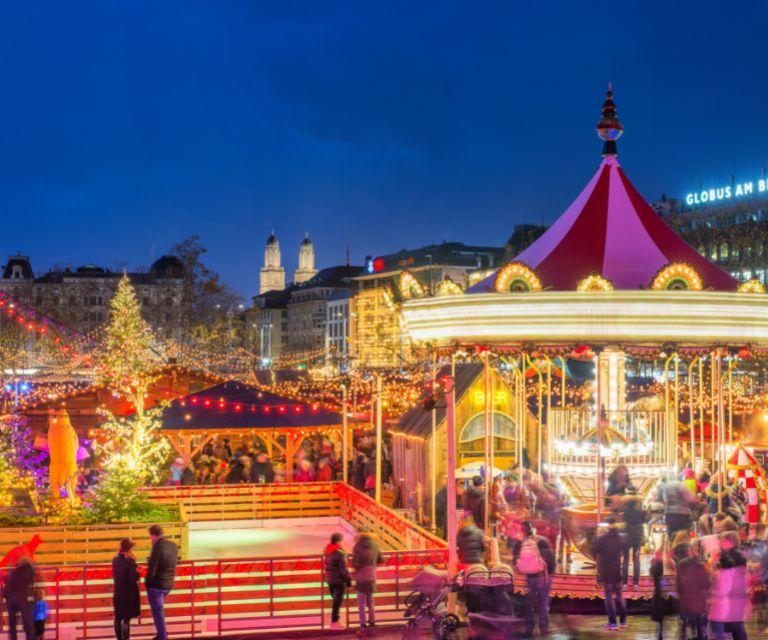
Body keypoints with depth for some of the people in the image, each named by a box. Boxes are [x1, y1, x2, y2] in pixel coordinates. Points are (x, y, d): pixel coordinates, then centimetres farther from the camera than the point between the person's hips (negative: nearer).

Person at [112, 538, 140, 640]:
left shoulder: (115, 560, 3)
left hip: (118, 593, 7)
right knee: (126, 619, -4)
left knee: (118, 618, 14)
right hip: (128, 594, -7)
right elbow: (133, 580, -21)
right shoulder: (130, 561, -18)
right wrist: (137, 572, -1)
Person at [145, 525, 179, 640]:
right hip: (168, 584, 7)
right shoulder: (174, 546, 1)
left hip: (156, 585, -7)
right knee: (159, 610, 25)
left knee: (158, 612, 4)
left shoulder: (157, 547, -21)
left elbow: (152, 569, -19)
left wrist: (147, 583, -4)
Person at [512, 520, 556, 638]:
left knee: (528, 604, 11)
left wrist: (522, 572, 10)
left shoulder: (519, 544, 2)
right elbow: (550, 558, -11)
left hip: (526, 577, 2)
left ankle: (529, 629, 10)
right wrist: (550, 572, -2)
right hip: (542, 576, -2)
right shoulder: (542, 541, -6)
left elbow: (515, 561, 0)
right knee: (543, 603, 7)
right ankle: (544, 629, 5)